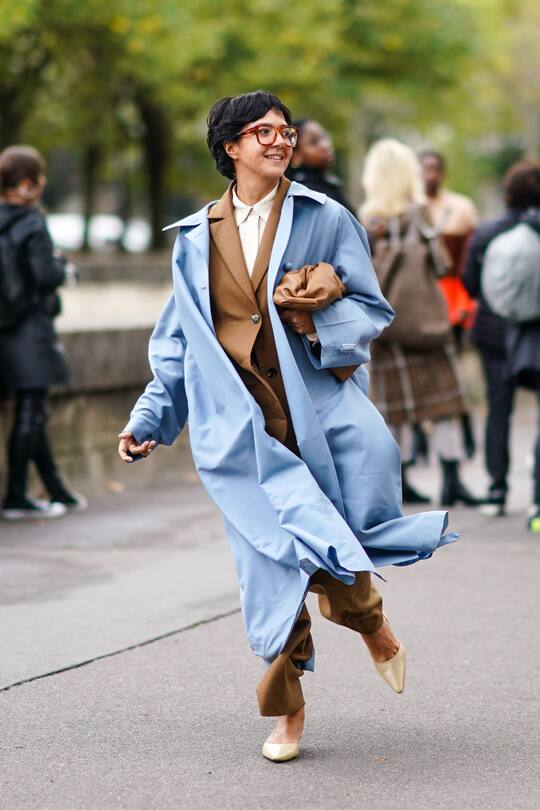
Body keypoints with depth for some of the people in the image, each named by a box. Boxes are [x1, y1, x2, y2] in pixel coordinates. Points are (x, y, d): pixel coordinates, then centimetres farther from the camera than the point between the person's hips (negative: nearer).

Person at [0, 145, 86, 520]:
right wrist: (61, 264, 0)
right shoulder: (31, 224, -15)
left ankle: (57, 491, 25)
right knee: (30, 413, -1)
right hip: (31, 330, -8)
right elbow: (47, 276, -20)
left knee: (33, 414, 14)